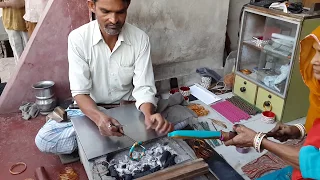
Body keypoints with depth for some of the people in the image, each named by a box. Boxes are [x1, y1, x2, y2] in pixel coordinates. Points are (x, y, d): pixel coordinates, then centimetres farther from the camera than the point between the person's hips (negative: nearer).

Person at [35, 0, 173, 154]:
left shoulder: (140, 39, -14)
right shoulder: (78, 38, -17)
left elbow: (144, 88, -16)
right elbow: (80, 92, -20)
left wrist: (149, 116, -39)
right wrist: (100, 118, -41)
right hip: (91, 109, 0)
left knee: (163, 128, -25)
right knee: (43, 140, -20)